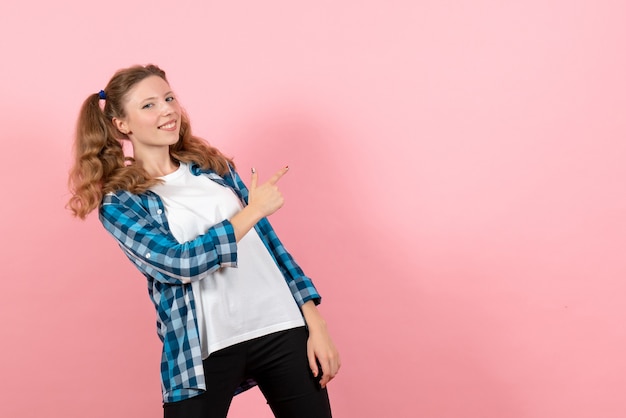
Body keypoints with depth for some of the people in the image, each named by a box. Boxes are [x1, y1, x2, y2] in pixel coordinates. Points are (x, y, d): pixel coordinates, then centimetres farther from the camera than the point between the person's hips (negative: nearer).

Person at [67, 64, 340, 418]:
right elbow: (180, 261, -15)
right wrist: (254, 209, -9)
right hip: (202, 350, -3)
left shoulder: (213, 166, 11)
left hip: (282, 328, 4)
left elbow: (269, 242, 11)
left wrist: (317, 327, 4)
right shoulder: (119, 202, -1)